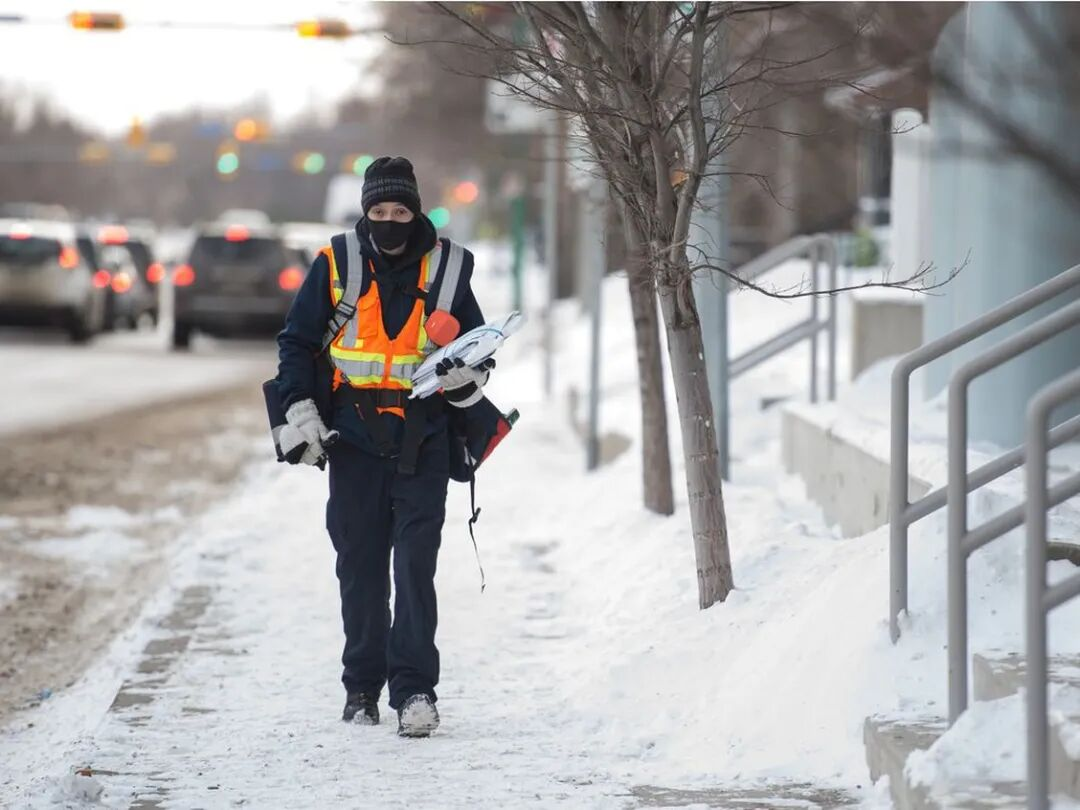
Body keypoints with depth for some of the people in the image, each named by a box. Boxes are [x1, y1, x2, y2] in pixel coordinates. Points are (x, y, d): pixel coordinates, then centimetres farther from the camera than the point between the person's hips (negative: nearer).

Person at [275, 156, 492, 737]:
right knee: (359, 565, 6)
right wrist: (300, 409, -1)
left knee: (415, 562, -10)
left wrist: (468, 377, -6)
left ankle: (414, 689, -11)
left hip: (423, 440, -1)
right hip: (353, 436, 1)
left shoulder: (447, 266, 5)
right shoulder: (336, 264, 4)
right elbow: (297, 341, 11)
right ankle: (362, 688, 17)